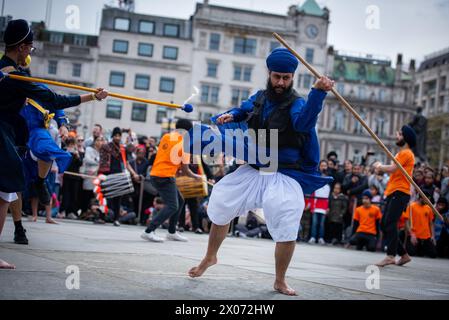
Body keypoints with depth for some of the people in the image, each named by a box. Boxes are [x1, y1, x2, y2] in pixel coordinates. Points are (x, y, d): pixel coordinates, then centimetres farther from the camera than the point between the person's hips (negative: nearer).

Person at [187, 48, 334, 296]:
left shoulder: (297, 104, -14)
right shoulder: (259, 98, 4)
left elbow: (304, 121, -37)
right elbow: (242, 110, 22)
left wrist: (318, 92, -54)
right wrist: (228, 116, -2)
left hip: (283, 178, -5)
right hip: (252, 171, 5)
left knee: (287, 230, -16)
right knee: (220, 207, 12)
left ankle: (280, 282, 7)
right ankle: (210, 257, 38)